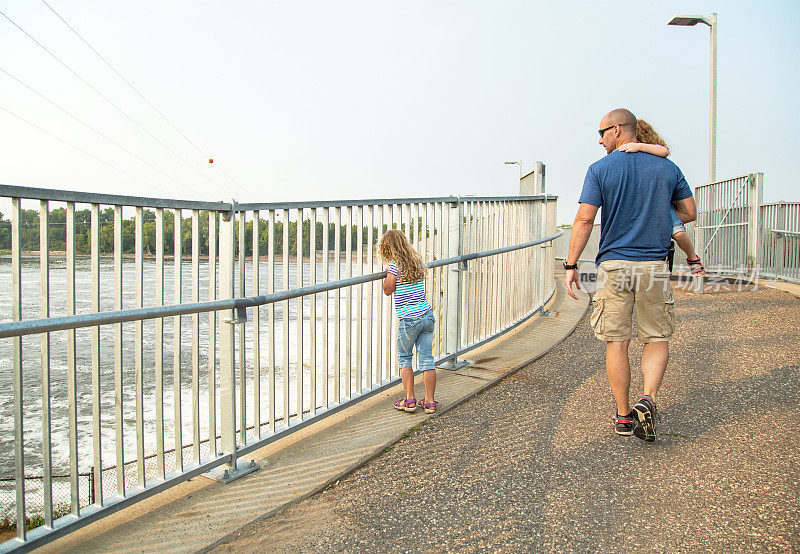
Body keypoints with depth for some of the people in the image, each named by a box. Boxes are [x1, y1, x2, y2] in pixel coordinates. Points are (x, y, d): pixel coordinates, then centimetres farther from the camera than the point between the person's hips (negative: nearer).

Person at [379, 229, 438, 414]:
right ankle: (429, 402, 13)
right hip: (427, 315, 6)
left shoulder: (395, 264, -9)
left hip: (409, 320, -6)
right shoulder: (417, 261, 10)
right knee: (427, 359, 8)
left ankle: (410, 400, 11)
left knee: (404, 359, 11)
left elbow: (387, 290, -4)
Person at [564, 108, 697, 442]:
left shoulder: (600, 169, -1)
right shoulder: (667, 168, 7)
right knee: (657, 339, 12)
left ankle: (624, 416, 13)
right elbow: (689, 213, 13)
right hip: (654, 265, 2)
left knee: (616, 341, 7)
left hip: (614, 264, -1)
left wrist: (570, 266, -5)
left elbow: (584, 219, -9)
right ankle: (648, 398, -10)